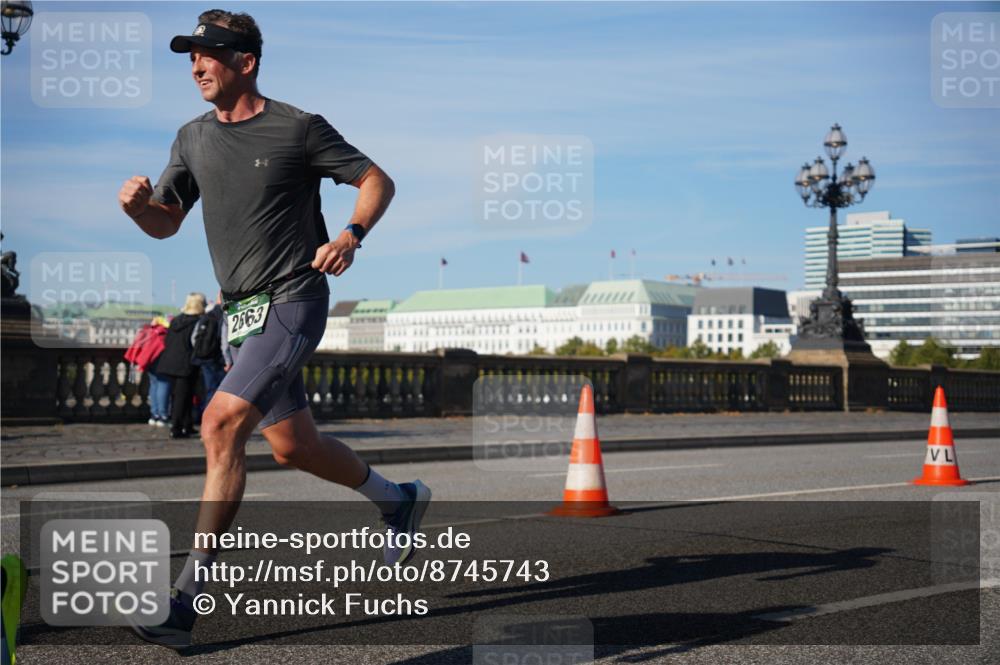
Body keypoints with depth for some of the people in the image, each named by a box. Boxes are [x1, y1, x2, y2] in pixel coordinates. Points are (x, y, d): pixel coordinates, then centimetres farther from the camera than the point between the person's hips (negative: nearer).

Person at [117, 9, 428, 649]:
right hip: (242, 311, 7)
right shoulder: (193, 138, 10)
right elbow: (166, 222, 15)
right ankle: (399, 499, 40)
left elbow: (377, 180, 1)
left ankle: (187, 597, -16)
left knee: (222, 423, -21)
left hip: (293, 302, -7)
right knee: (292, 445, 13)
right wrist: (136, 203, -7)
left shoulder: (298, 128, -7)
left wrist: (351, 235, -16)